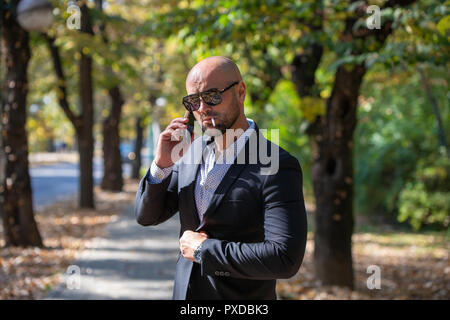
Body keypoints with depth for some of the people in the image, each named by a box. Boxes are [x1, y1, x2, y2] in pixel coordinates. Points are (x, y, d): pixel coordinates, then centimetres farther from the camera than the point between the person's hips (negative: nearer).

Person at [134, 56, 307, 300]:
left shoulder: (278, 168, -19)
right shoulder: (192, 151, 1)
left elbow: (285, 259, -27)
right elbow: (146, 216, 5)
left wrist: (203, 249, -19)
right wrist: (162, 164, -12)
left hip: (240, 296, -5)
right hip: (184, 291, 6)